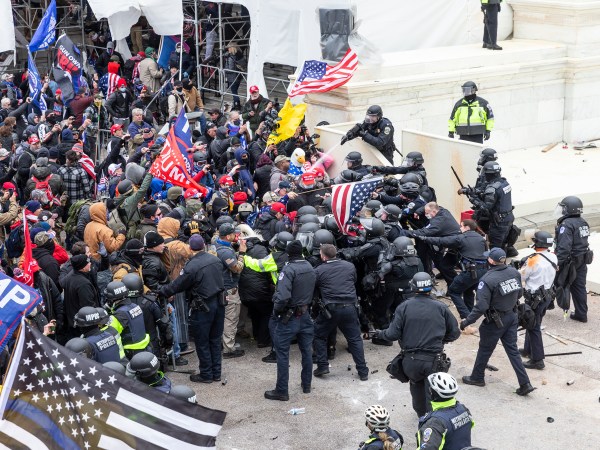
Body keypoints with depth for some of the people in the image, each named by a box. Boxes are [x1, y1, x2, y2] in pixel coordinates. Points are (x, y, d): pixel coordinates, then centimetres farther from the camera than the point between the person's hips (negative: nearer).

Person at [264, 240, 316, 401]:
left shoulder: (289, 269, -20)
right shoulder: (310, 268, 2)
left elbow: (282, 297, -27)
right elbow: (311, 291, 5)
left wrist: (276, 310, -13)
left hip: (288, 317, -7)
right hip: (305, 315, 7)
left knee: (283, 354, 2)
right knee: (306, 351, 17)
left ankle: (281, 391, 6)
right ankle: (306, 385, 30)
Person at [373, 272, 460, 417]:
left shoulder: (404, 307, -5)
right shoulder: (441, 308, -2)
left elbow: (393, 334, -6)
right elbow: (454, 333, 4)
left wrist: (380, 334, 15)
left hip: (411, 359, 2)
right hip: (433, 360, -1)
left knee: (416, 385, 27)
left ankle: (421, 413, 44)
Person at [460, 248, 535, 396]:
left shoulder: (487, 280, -27)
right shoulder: (514, 273, -8)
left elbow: (481, 307, -26)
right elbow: (519, 293, 7)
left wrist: (466, 322, -16)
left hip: (495, 321, -5)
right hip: (512, 316, 6)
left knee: (485, 349, 15)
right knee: (512, 350, 13)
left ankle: (477, 377, 33)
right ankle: (525, 384, 9)